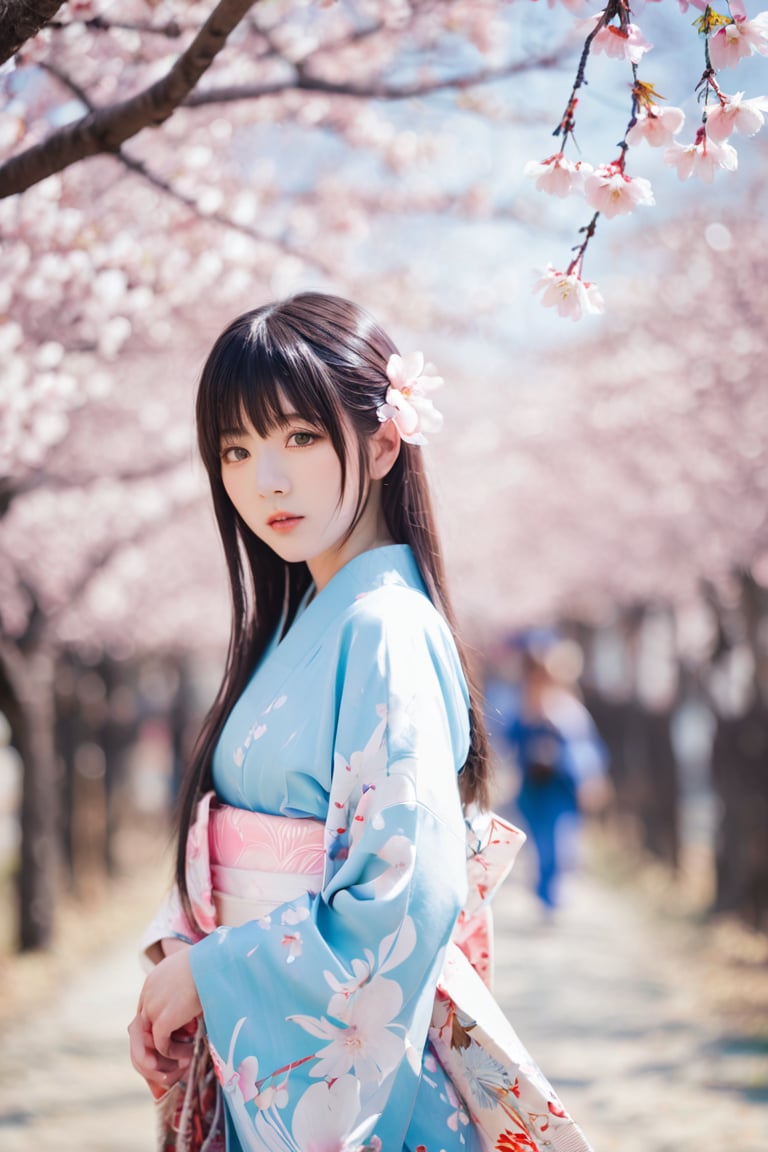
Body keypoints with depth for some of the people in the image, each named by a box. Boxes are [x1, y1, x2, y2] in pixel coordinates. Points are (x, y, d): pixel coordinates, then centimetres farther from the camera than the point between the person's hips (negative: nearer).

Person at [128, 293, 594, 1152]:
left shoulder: (386, 631, -17)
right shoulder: (293, 629, 9)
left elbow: (408, 902, -25)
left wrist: (210, 974, -15)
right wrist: (174, 956, -4)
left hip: (348, 1061, -7)